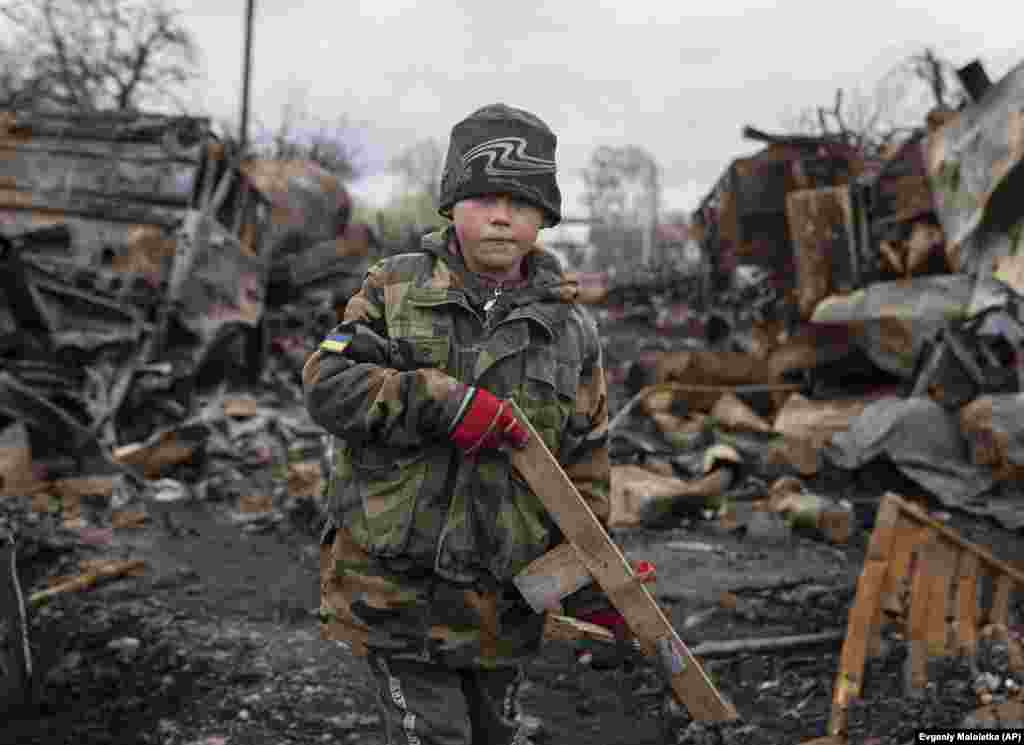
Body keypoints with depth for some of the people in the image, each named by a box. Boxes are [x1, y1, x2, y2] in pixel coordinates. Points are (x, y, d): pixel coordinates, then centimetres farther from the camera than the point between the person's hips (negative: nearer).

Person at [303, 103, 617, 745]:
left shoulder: (570, 330, 2)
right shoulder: (396, 288, -1)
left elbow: (582, 465, 7)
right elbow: (327, 384, -11)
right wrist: (442, 402, -23)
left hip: (499, 598, 3)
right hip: (394, 585, -2)